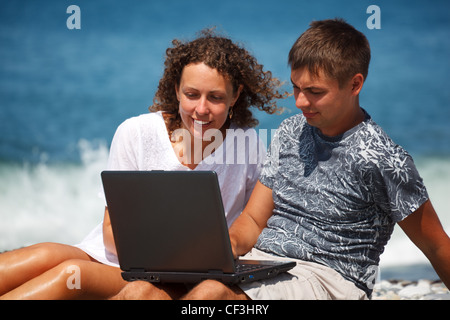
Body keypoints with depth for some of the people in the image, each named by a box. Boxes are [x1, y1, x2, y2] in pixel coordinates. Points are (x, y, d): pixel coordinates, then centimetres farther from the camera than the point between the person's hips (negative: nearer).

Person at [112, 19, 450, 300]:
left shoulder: (383, 160, -4)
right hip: (256, 262, 6)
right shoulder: (290, 133, 16)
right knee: (142, 290, -23)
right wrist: (228, 244, -4)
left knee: (212, 292, -38)